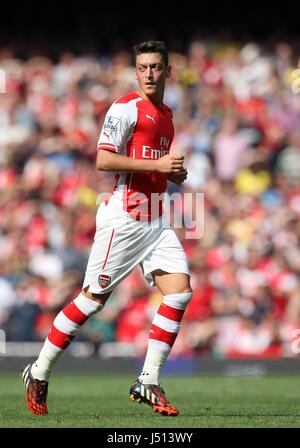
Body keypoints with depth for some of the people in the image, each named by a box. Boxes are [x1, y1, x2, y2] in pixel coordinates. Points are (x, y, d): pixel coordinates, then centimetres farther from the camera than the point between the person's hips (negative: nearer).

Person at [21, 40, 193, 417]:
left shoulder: (167, 114, 19)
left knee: (180, 291, -7)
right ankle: (38, 374, 9)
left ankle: (148, 383, -2)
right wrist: (157, 164, -19)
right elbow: (103, 160, -17)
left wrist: (174, 172, 11)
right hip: (124, 217, -8)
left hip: (156, 222, 8)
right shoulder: (126, 108, -8)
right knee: (93, 297, -4)